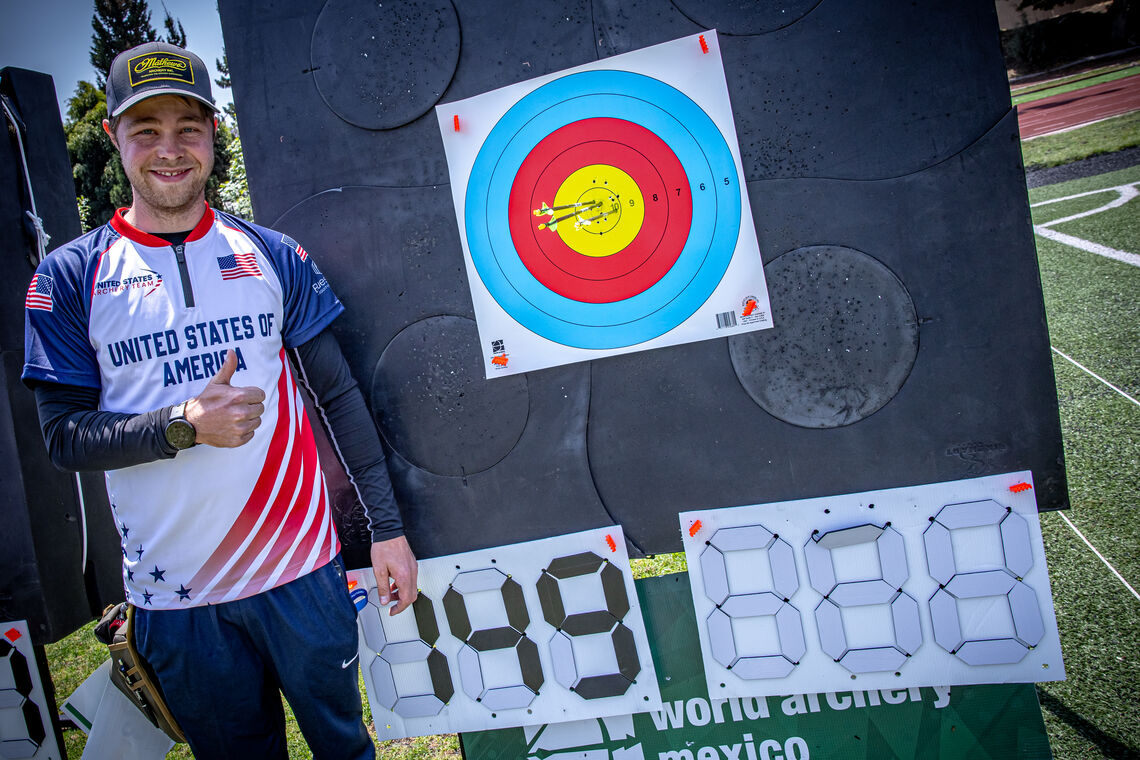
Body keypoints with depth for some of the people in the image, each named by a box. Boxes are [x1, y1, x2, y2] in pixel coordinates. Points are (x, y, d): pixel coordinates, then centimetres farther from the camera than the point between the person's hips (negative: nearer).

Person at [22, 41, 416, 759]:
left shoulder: (273, 256, 0)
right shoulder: (69, 277, -2)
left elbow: (341, 396, 1)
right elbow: (65, 436, -4)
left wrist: (387, 527, -2)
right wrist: (187, 424, -21)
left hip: (302, 568, 1)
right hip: (175, 594, 0)